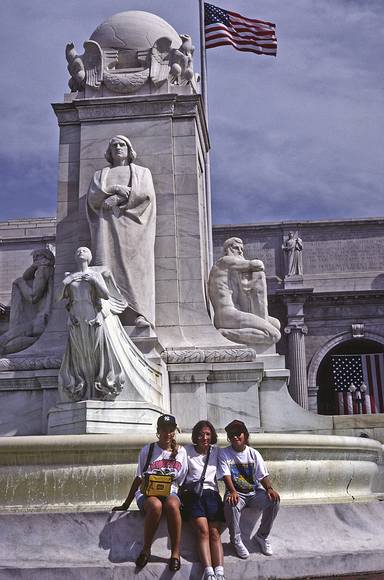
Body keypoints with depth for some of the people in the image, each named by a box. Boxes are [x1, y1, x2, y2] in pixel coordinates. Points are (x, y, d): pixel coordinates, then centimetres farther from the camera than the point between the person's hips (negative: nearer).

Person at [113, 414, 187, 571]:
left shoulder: (180, 451, 10)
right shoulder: (147, 450, 5)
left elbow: (181, 481, 14)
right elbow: (139, 479, 9)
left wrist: (181, 497, -2)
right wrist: (126, 504, 9)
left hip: (170, 492, 1)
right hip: (147, 493, -1)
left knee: (172, 505, -37)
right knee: (156, 505, -38)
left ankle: (175, 553, -28)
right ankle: (146, 550, -20)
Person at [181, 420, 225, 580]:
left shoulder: (217, 452, 18)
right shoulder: (187, 451, 12)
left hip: (211, 492, 2)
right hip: (192, 493, -2)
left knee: (215, 533, -17)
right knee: (203, 530, -23)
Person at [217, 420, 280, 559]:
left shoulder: (253, 453, 7)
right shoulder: (224, 453, 1)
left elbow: (263, 475, 2)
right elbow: (226, 475, -11)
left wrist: (269, 488, -19)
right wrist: (232, 491, -30)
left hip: (255, 492, 3)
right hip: (236, 493, -2)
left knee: (274, 500, -26)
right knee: (231, 504, -37)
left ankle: (262, 536, -4)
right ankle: (236, 540, -14)